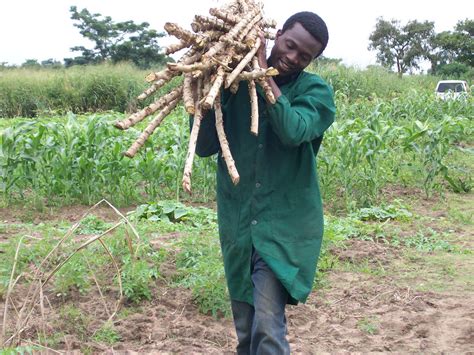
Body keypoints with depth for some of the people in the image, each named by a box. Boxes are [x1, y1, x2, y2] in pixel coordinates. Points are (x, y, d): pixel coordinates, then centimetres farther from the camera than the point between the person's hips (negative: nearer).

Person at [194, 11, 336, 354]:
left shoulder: (316, 91, -4)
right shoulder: (235, 83, 1)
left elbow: (293, 131, -24)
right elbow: (204, 146, -3)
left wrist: (264, 75, -20)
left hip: (285, 224, -3)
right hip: (237, 223, 3)